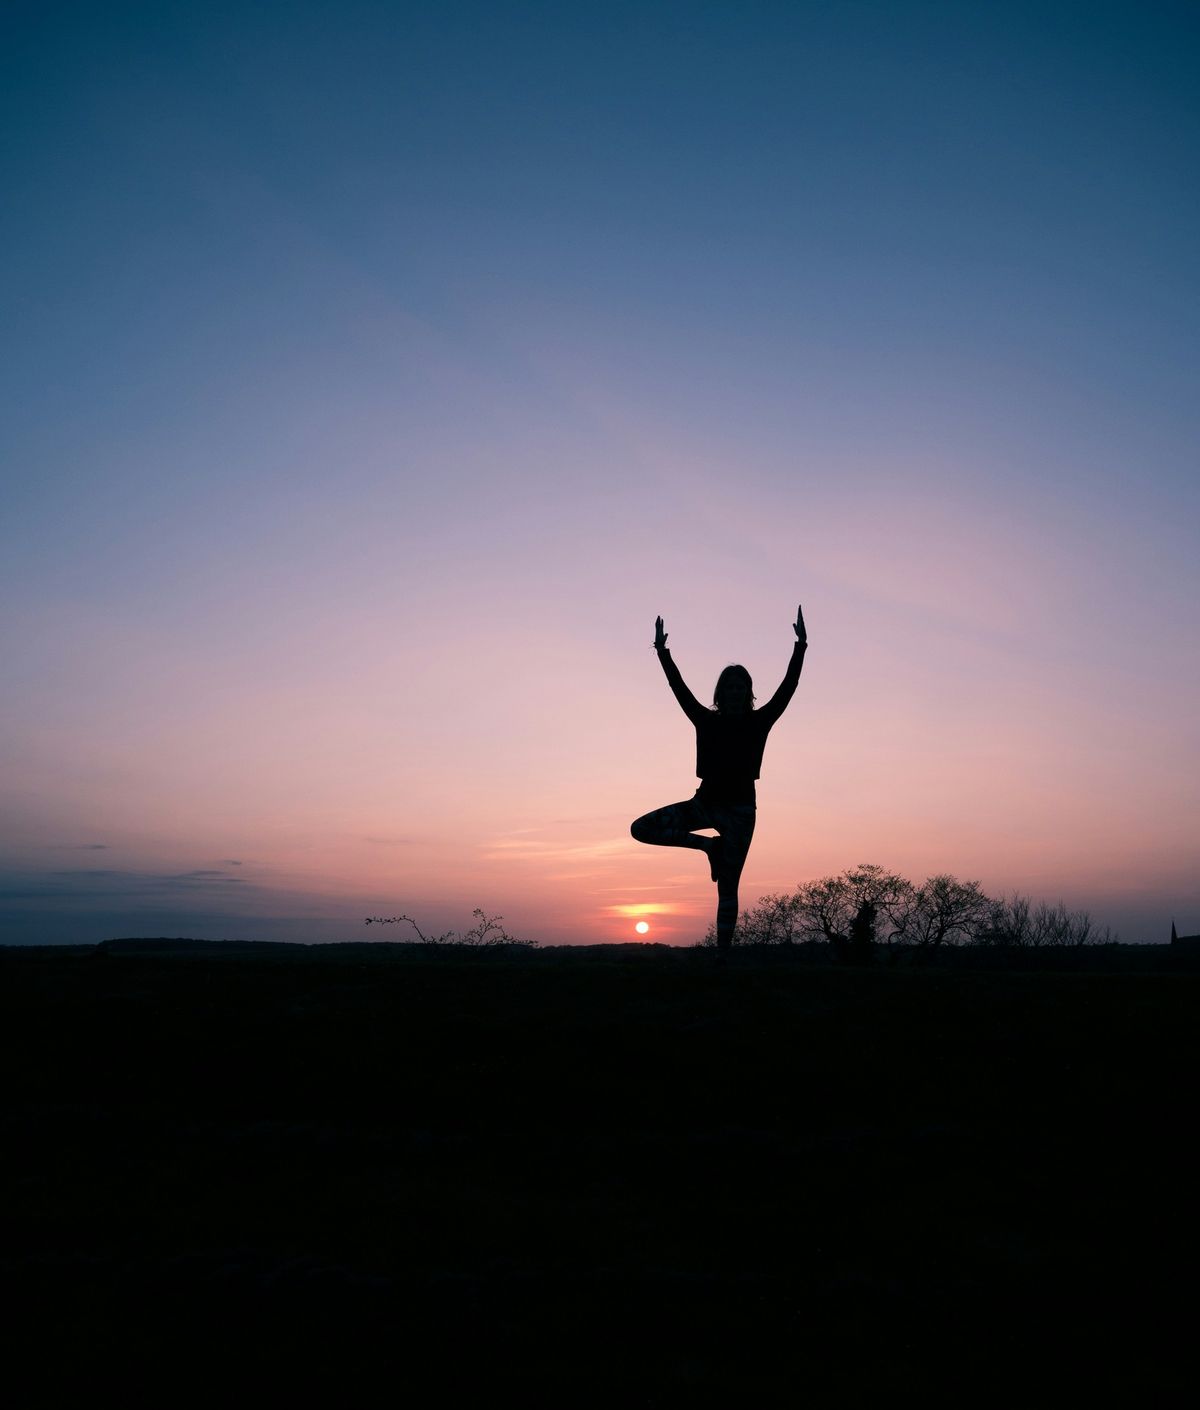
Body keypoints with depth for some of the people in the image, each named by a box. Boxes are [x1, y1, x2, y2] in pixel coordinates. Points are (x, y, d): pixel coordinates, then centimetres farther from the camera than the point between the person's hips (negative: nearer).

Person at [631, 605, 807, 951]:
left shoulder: (759, 722, 1)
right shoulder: (707, 721, 6)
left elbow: (788, 687, -5)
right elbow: (679, 687, 6)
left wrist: (800, 647, -12)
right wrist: (662, 651, 3)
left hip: (739, 809, -3)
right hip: (705, 802, 3)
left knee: (727, 887, -2)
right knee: (641, 828, -8)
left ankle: (723, 952, 3)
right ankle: (709, 845, 4)